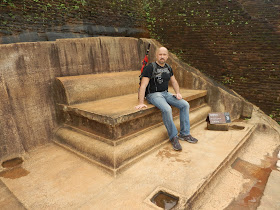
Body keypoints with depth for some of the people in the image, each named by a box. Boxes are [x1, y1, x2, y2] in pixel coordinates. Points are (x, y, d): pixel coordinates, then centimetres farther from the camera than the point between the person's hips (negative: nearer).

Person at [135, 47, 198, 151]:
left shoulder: (168, 68, 11)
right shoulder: (150, 67, -11)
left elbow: (174, 81, 23)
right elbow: (143, 85, -18)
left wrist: (178, 93, 6)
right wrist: (141, 103, -25)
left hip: (165, 93, 7)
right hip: (153, 94, -7)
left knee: (185, 105, -7)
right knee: (167, 109, -33)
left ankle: (184, 134, 2)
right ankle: (173, 137, -14)